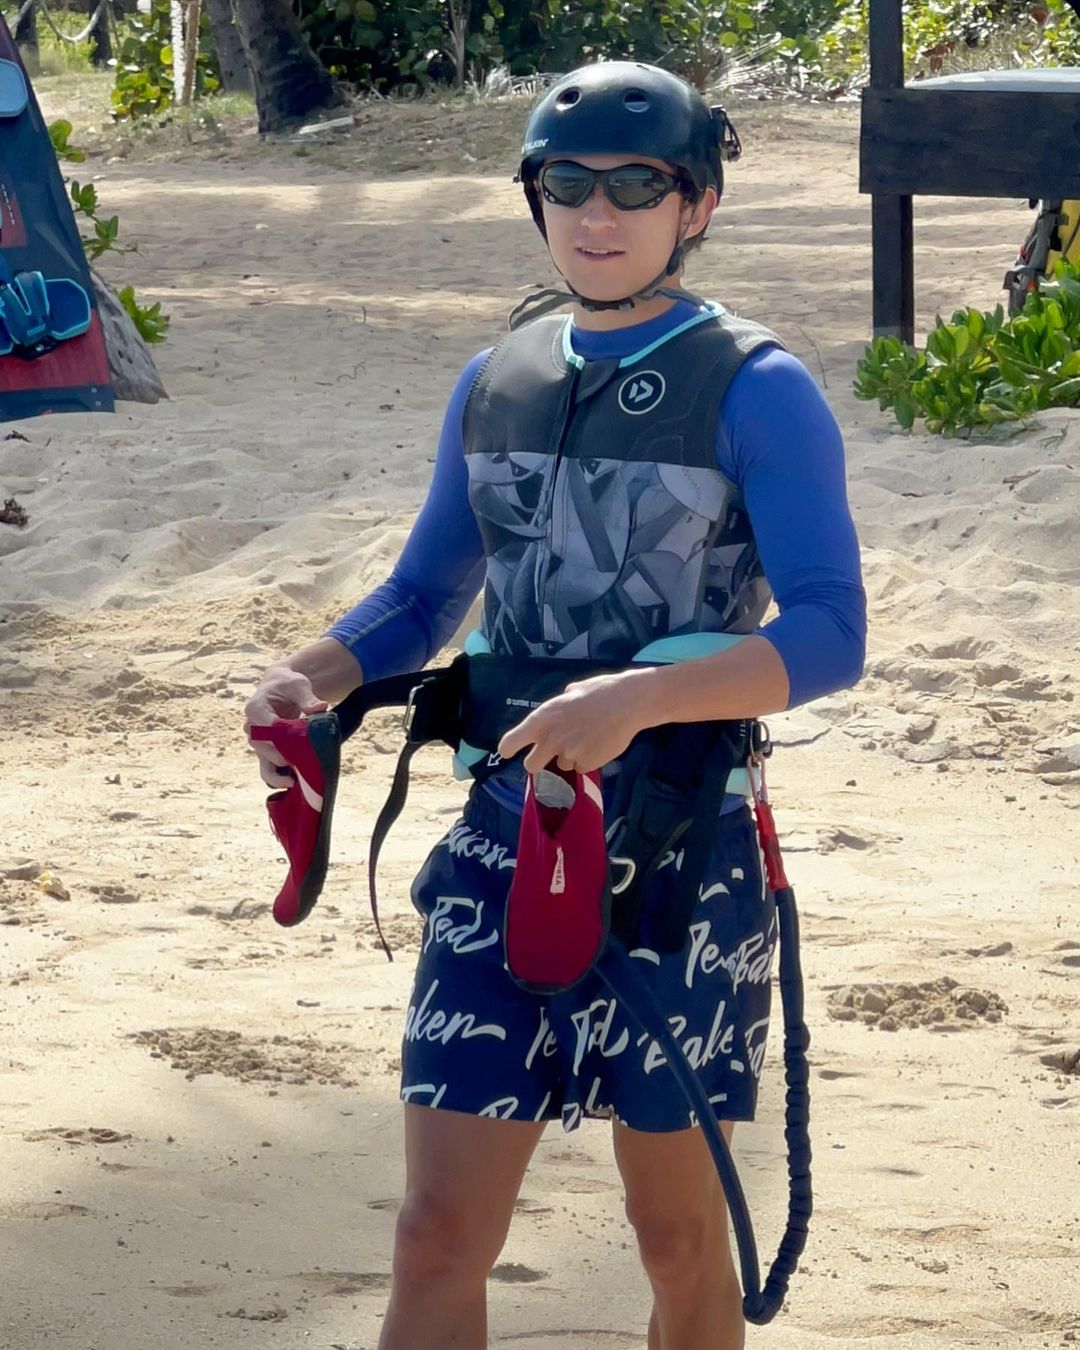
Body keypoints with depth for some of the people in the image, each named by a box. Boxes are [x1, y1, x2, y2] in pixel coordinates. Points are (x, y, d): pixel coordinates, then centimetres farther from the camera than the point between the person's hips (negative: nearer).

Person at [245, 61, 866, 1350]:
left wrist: (639, 697, -32)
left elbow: (828, 633, -17)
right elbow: (423, 595, 18)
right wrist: (310, 678, -4)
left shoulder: (755, 393, -8)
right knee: (438, 1234, -3)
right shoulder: (495, 383, 9)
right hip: (505, 845, 4)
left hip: (680, 859, -4)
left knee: (675, 1229, 10)